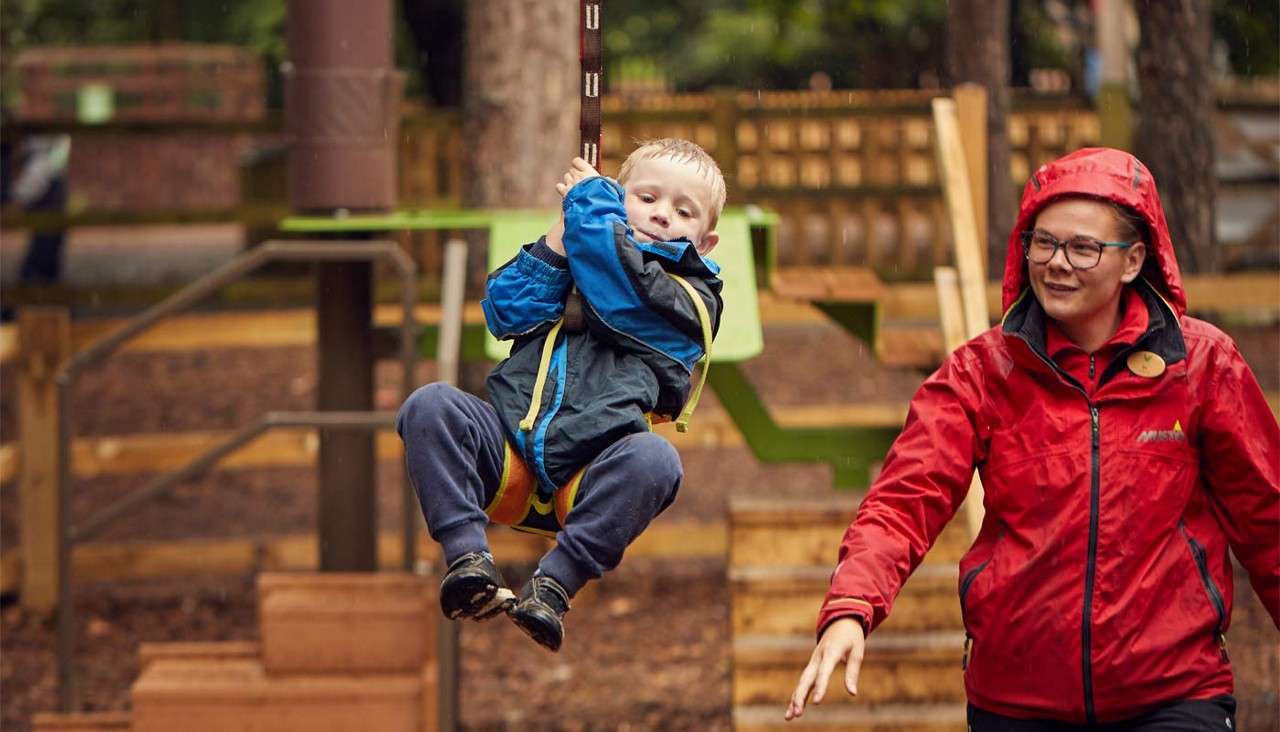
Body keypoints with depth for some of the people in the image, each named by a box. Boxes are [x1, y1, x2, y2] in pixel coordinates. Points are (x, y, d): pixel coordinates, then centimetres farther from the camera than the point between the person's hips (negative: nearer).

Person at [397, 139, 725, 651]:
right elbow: (506, 311, 11)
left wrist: (590, 201, 9)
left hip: (586, 483, -3)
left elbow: (620, 294, -5)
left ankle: (554, 584, -39)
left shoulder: (690, 297, 16)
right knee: (428, 406, -22)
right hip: (508, 461, 3)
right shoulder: (567, 268, 30)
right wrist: (561, 234, 7)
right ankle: (467, 555, -35)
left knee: (654, 459, -35)